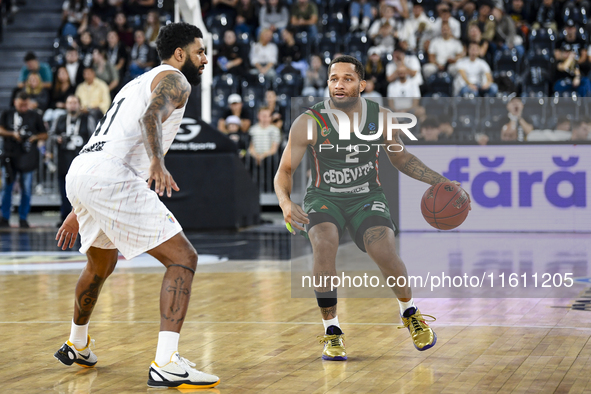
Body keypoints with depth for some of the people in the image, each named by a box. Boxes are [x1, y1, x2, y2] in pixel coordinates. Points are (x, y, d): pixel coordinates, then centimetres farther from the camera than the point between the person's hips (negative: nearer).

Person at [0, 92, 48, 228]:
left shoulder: (35, 116, 7)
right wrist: (13, 134, -13)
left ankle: (23, 218, 7)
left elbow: (44, 135, 10)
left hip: (27, 156, 0)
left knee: (26, 189, -1)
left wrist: (35, 137, -9)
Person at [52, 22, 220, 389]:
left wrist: (80, 211, 39)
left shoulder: (138, 83, 32)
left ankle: (76, 346, 51)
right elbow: (151, 117, -19)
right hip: (112, 177, -9)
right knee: (183, 258, -8)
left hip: (78, 175, 9)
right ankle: (166, 364, -21)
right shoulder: (174, 80, 5)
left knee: (102, 263, 33)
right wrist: (157, 161, -34)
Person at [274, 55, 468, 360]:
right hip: (324, 198, -1)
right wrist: (285, 202, -29)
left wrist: (441, 182, 2)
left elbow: (401, 158, 10)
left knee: (385, 253, -24)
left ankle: (410, 312, 9)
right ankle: (332, 332, -15)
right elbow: (285, 170, -9)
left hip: (367, 198, 1)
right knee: (324, 246, -32)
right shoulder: (309, 124, -14)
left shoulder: (381, 117, -7)